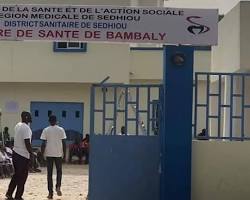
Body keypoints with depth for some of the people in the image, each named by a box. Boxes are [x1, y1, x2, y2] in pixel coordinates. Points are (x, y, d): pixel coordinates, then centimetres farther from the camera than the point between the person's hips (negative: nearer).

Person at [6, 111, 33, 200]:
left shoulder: (17, 125, 10)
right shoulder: (26, 128, -18)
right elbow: (27, 143, -22)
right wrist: (31, 153, -14)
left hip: (15, 152, 9)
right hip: (23, 155, -9)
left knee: (16, 175, 19)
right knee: (22, 177, 1)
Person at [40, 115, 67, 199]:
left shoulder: (46, 130, -2)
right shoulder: (61, 130, 0)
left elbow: (43, 143, -5)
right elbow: (64, 143, -2)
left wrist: (42, 154, 2)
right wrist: (64, 153, 6)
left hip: (49, 154, 0)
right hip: (58, 154, 0)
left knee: (49, 173, 5)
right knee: (59, 171, 17)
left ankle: (50, 193, 3)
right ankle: (58, 187, -6)